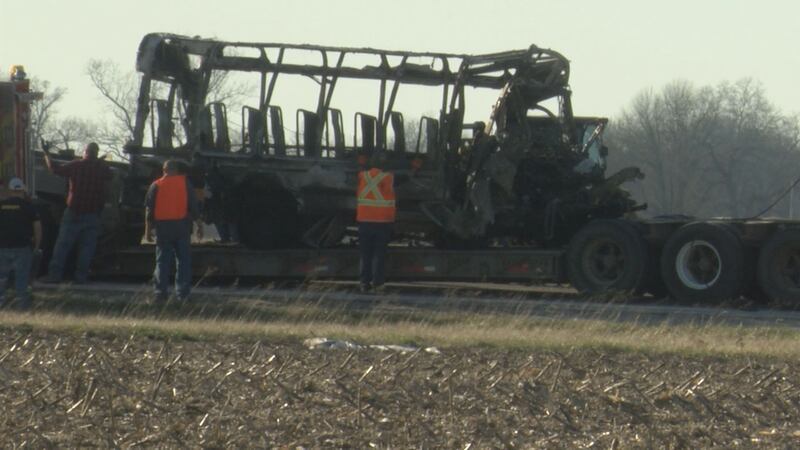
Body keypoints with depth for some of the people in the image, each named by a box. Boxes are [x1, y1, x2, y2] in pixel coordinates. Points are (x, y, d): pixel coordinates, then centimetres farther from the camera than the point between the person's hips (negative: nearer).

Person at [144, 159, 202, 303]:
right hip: (182, 226, -1)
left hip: (162, 226, 1)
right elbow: (193, 206, 0)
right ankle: (182, 293, 0)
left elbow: (149, 210, 3)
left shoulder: (156, 186, 3)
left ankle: (161, 292, 0)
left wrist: (148, 229, 8)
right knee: (183, 260, 5)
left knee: (162, 261, 5)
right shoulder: (185, 183, 2)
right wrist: (199, 224, 5)